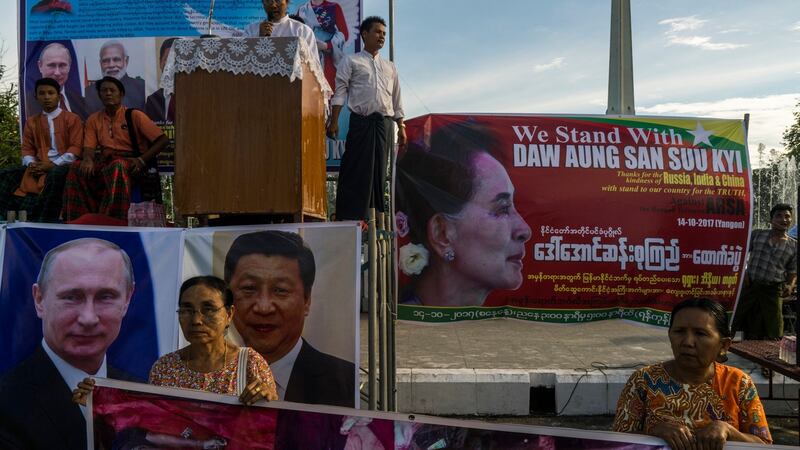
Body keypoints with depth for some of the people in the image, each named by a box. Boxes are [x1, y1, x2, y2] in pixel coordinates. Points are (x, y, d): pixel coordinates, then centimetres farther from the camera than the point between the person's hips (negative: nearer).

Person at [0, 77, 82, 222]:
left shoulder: (72, 119, 5)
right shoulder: (31, 122, 20)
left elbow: (76, 148, -5)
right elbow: (27, 148, 16)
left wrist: (54, 164, -16)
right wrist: (31, 163, -8)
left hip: (62, 165, -6)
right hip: (38, 165, 6)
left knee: (56, 175, -40)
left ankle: (44, 221, -39)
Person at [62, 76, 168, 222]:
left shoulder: (134, 115, 4)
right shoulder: (94, 119, 17)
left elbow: (163, 140, -2)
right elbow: (89, 148, 7)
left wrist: (142, 160, -15)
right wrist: (88, 159, -19)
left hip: (129, 162, -4)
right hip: (105, 162, 4)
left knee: (117, 167, -39)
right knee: (77, 168, -25)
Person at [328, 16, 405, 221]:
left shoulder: (390, 67, 22)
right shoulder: (351, 61, 8)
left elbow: (397, 100, 20)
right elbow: (340, 92, -1)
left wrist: (401, 127, 13)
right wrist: (334, 121, -11)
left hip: (384, 123, 5)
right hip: (361, 121, -4)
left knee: (379, 172, 4)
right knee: (356, 171, -8)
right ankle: (348, 218, -6)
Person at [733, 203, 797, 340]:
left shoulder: (793, 246, 7)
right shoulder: (757, 235, 4)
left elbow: (793, 272, 11)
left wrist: (790, 285, -8)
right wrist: (743, 271, -8)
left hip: (772, 292, 1)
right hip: (749, 286, -1)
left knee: (772, 335, 3)